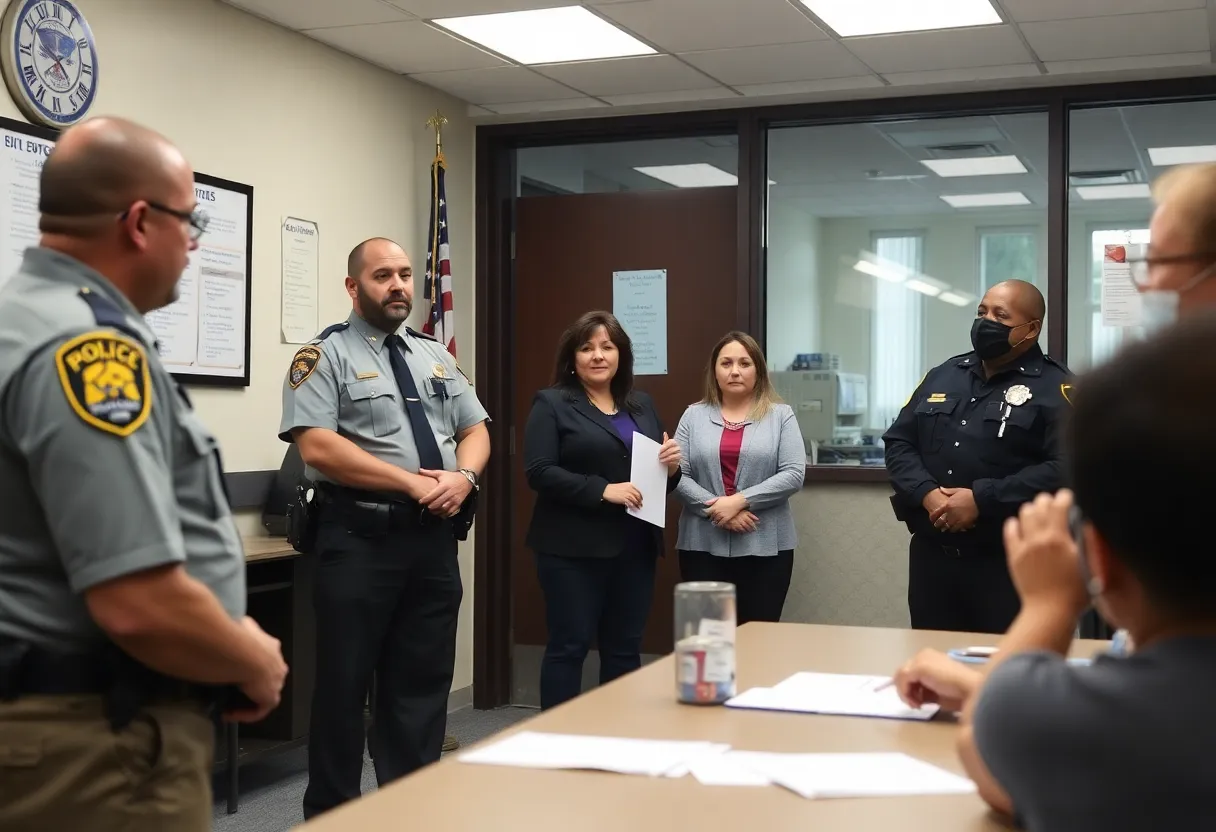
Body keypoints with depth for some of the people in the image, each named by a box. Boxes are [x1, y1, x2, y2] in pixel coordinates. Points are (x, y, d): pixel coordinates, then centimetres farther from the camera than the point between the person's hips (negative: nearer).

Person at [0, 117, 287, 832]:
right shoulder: (88, 347, -22)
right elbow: (141, 604, -30)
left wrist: (231, 649, 14)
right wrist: (254, 664, -10)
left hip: (88, 722, 10)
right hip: (101, 741, -10)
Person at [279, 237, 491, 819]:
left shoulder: (435, 356, 16)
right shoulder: (325, 355, -5)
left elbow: (475, 429, 15)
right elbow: (318, 447, -17)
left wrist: (463, 477, -8)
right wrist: (414, 483, -17)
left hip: (434, 538, 6)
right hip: (359, 538, -6)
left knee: (423, 684, 12)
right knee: (344, 686, 3)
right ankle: (329, 813, 17)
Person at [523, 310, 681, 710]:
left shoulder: (643, 405, 15)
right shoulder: (551, 404, -2)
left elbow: (661, 476, 19)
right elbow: (539, 472, -13)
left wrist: (672, 465, -4)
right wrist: (602, 490, -20)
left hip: (636, 547, 6)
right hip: (574, 549, -5)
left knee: (625, 647, 11)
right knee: (569, 646, -1)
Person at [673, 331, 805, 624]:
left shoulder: (781, 416, 4)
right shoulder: (694, 416, 8)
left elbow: (793, 475, -6)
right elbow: (678, 474, 0)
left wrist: (740, 501, -14)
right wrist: (716, 509, -13)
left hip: (765, 547, -1)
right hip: (703, 545, 1)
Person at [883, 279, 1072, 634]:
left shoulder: (1055, 388, -5)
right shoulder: (943, 375, 15)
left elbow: (1065, 468, -17)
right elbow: (898, 442, 11)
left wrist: (981, 500, -20)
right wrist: (927, 494, -9)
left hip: (1009, 561, -5)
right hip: (932, 554, 6)